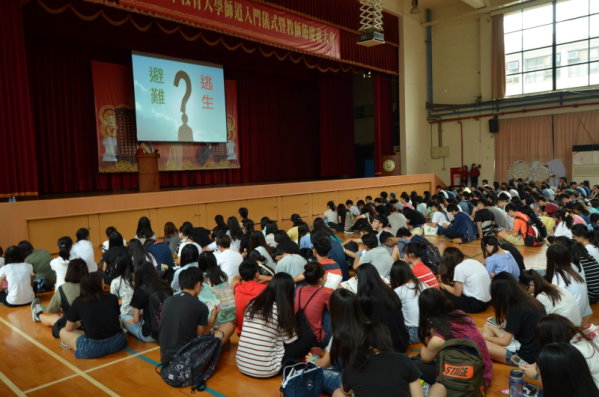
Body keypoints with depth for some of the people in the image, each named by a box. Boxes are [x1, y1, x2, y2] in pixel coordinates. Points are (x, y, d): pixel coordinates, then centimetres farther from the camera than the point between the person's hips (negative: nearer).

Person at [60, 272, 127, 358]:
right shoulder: (112, 298, 2)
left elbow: (68, 329, 10)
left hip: (93, 348, -1)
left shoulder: (78, 303, -2)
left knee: (63, 332, 19)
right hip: (118, 342, 1)